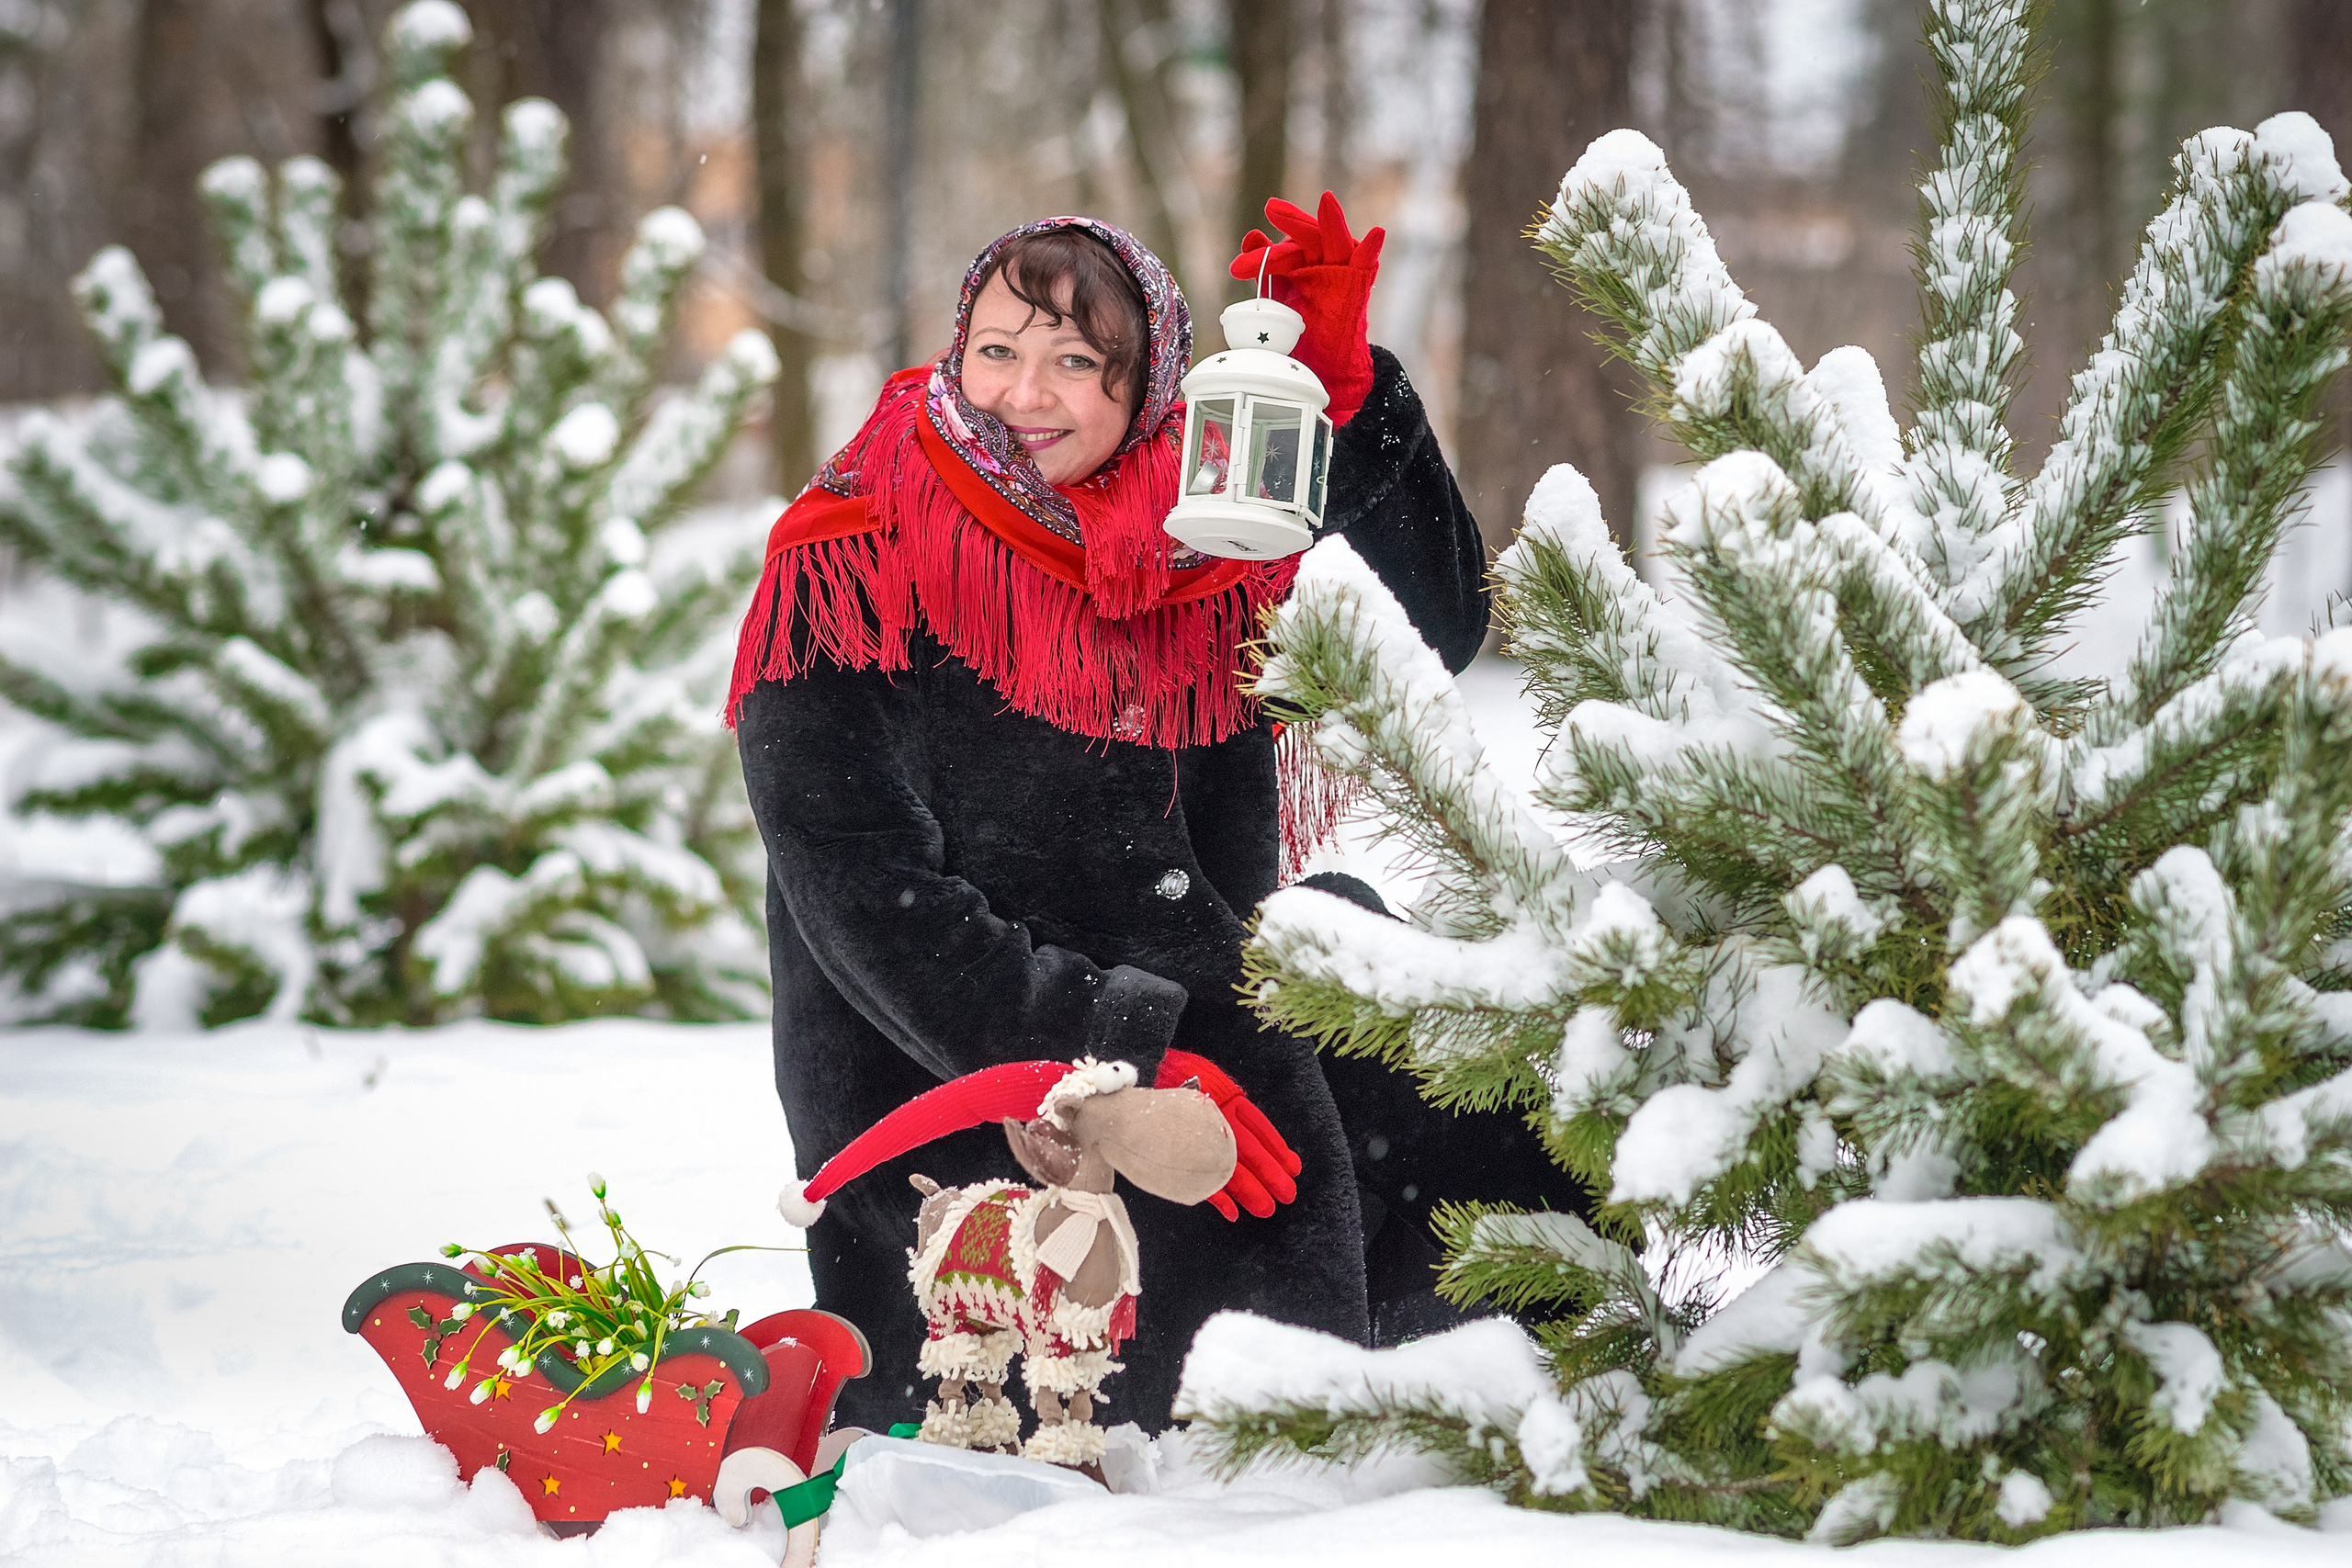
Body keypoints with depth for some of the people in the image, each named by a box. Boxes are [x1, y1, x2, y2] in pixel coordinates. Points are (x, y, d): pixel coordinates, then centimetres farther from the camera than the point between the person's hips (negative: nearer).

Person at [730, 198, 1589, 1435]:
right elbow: (866, 902, -14)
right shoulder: (847, 578, -7)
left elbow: (1439, 629, 6)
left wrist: (1345, 392, -8)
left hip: (1191, 1040, 6)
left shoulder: (1196, 553, 9)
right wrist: (1120, 1055, -23)